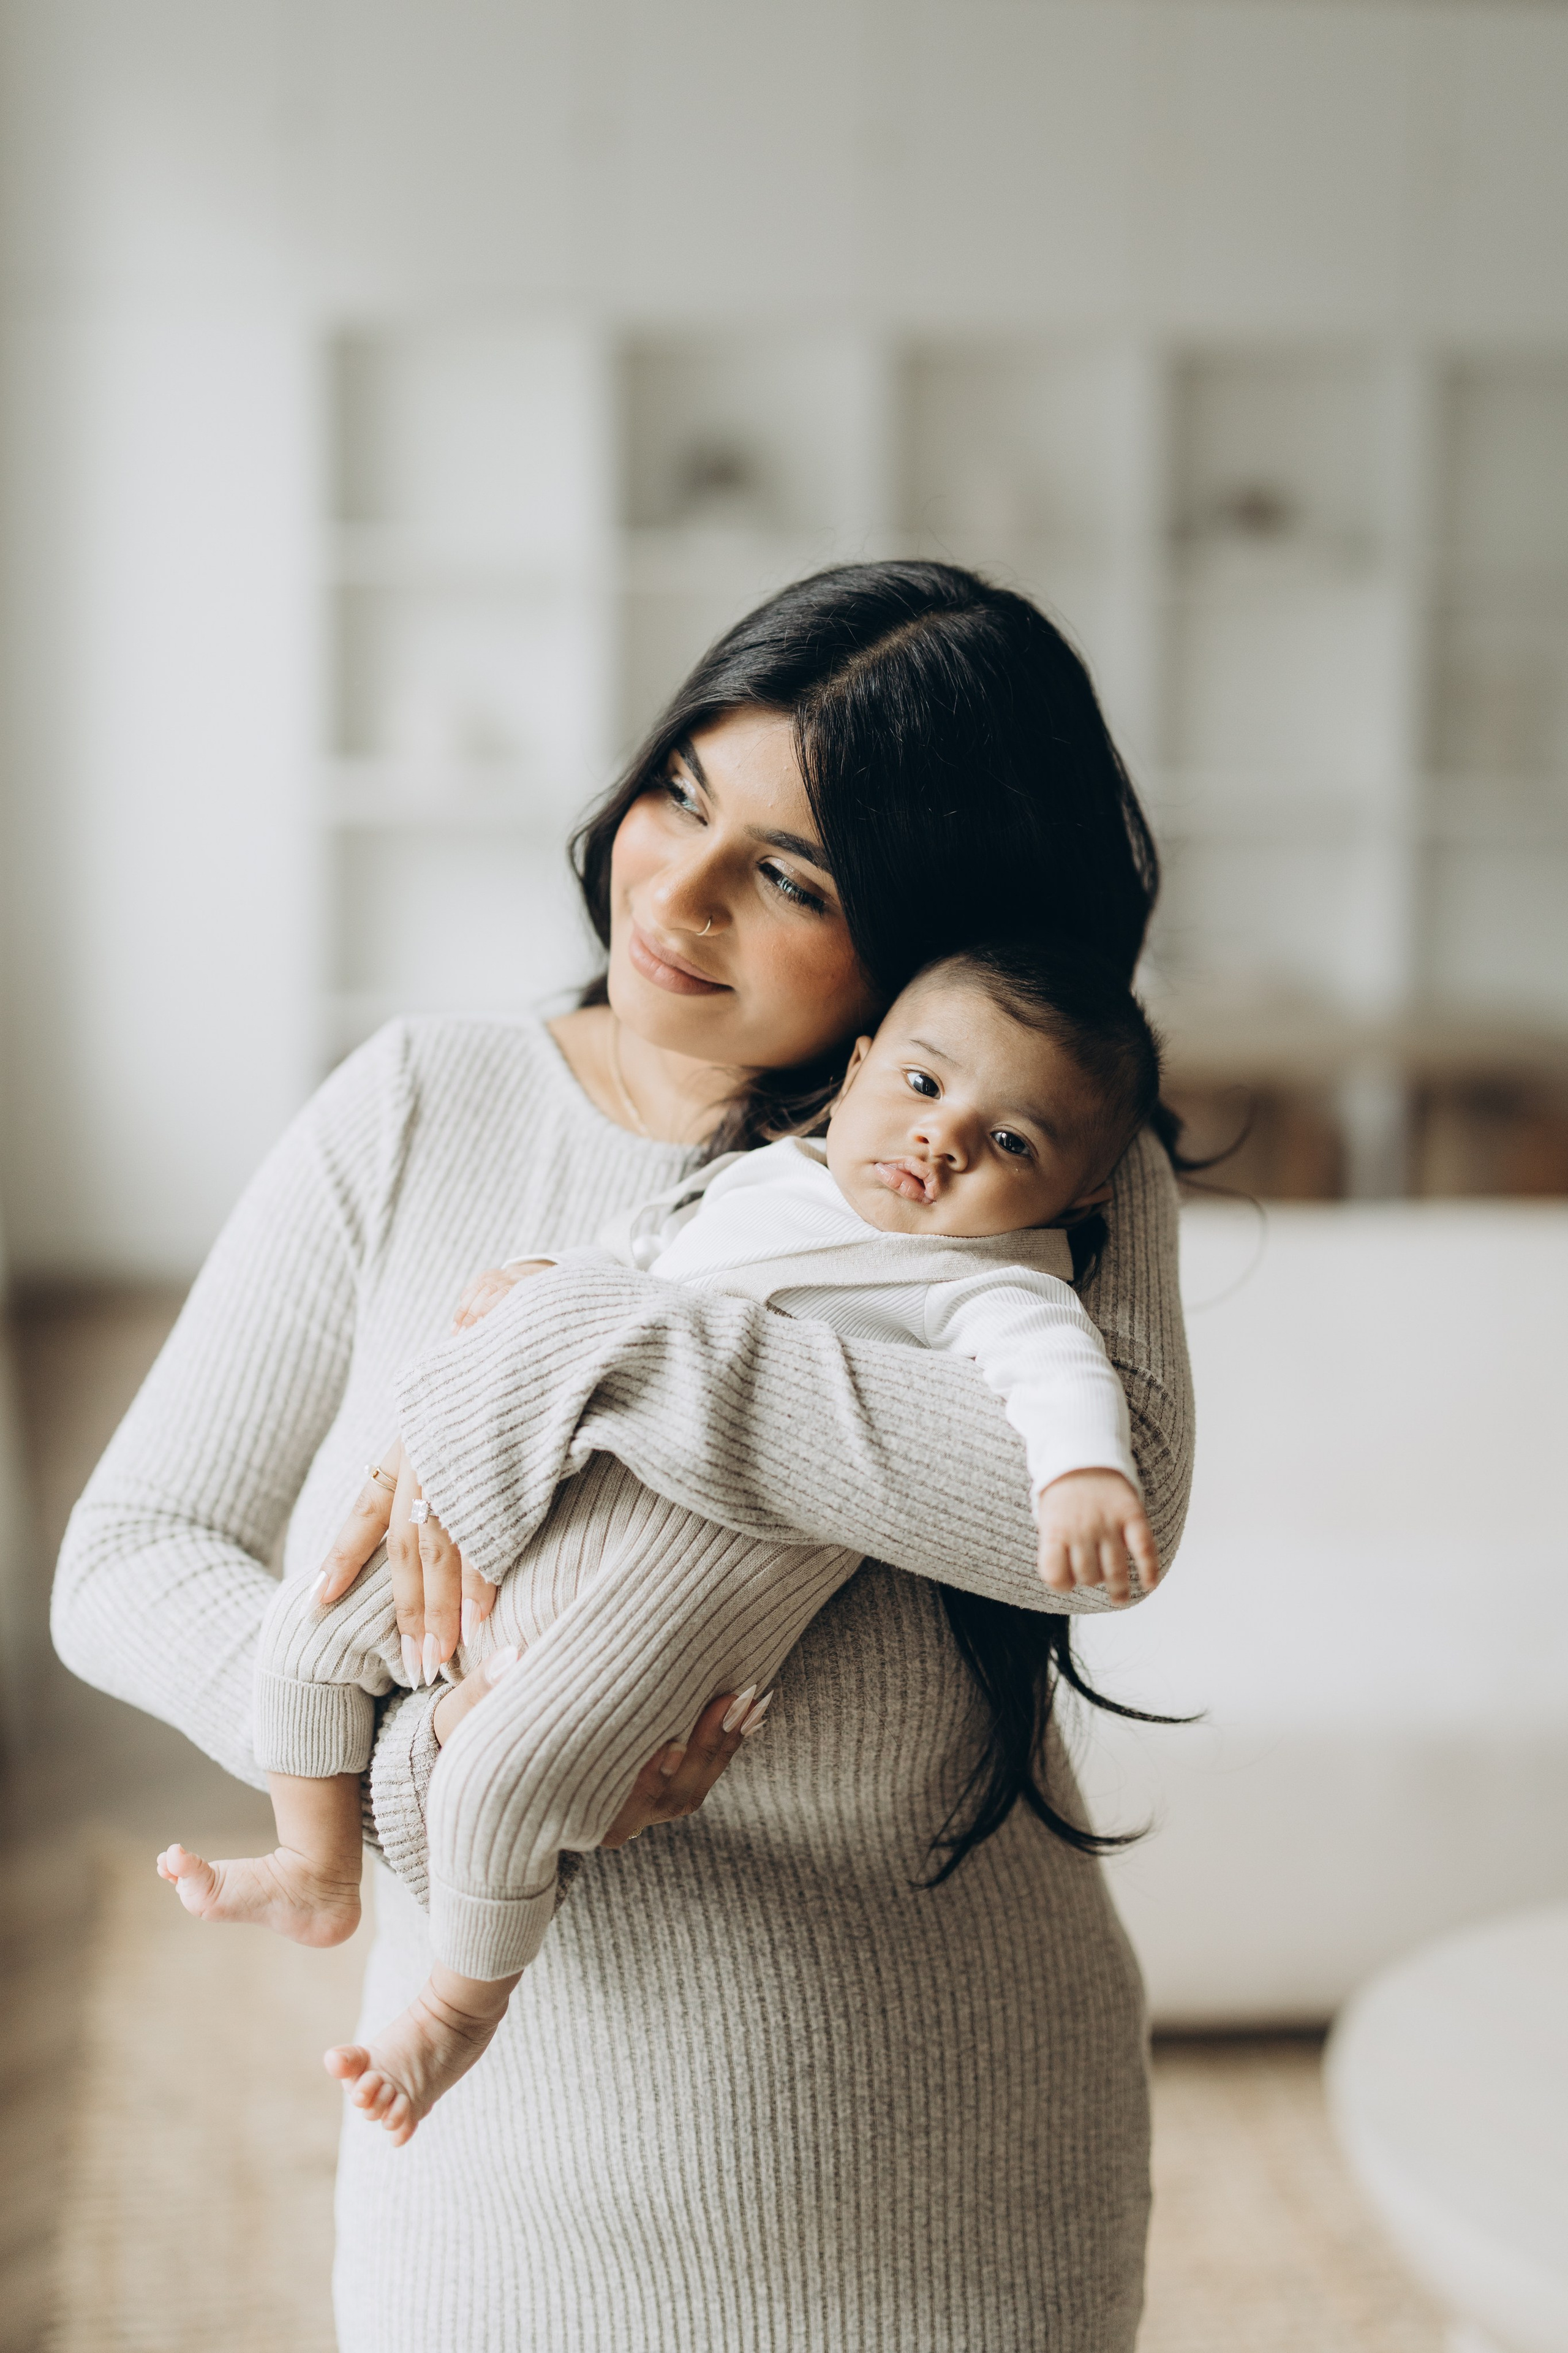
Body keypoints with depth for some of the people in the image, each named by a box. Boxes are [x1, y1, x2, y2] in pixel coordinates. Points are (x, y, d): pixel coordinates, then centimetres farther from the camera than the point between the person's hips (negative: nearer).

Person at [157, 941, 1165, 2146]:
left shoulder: (990, 1281, -1)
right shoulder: (751, 1176, 20)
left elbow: (1055, 1361, -20)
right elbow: (638, 1248, 33)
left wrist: (1086, 1470, -41)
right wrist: (540, 1284, 14)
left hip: (710, 1555, -8)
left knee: (511, 1773, -20)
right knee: (312, 1629, 12)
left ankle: (465, 2000, 9)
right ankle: (319, 1879, 32)